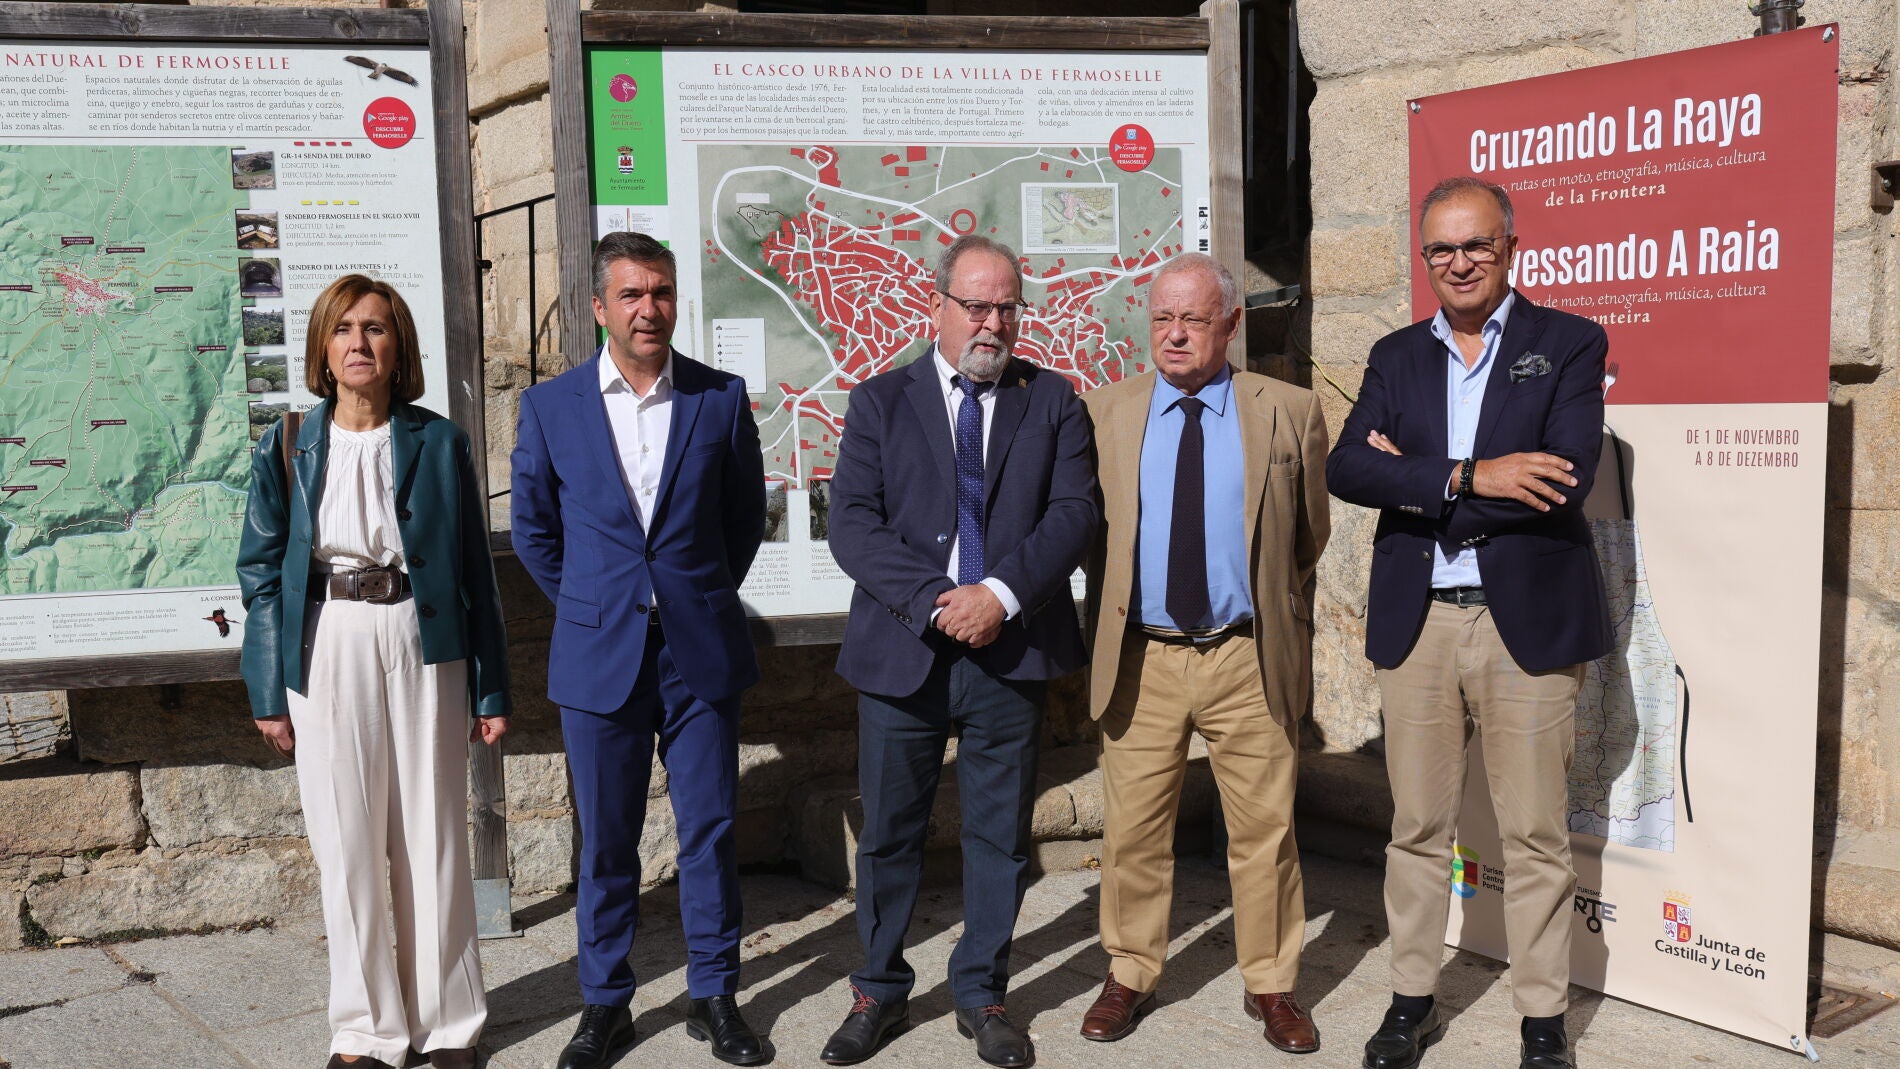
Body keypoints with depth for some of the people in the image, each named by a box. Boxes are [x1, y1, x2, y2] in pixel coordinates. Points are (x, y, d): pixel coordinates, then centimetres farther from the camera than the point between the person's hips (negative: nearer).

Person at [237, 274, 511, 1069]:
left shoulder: (438, 442, 0)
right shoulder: (287, 449, 3)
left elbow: (474, 569, 3)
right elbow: (261, 570, 6)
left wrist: (491, 689, 2)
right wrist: (269, 692, 2)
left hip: (421, 650, -1)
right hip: (327, 654, 1)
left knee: (432, 838, 5)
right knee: (347, 845, 6)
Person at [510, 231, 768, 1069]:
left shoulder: (721, 398, 0)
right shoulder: (550, 406, 0)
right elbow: (533, 529, 9)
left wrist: (703, 599, 9)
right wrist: (588, 607, 9)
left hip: (701, 653, 0)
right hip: (598, 654, 0)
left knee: (710, 832, 7)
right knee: (605, 841, 9)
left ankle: (715, 998, 22)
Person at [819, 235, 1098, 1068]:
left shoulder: (1052, 401, 7)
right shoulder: (880, 400, 5)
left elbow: (1075, 513, -3)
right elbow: (852, 523, -5)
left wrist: (1001, 593, -17)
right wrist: (934, 601, -16)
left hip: (1011, 652, 1)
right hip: (903, 652, 0)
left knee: (1000, 835, 10)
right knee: (889, 834, 9)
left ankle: (982, 994, 26)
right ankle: (880, 992, 26)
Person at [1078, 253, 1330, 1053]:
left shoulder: (1289, 414, 1)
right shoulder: (1103, 415, 3)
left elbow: (1309, 538, 11)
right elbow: (1086, 532, 8)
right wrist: (1101, 637, 6)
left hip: (1250, 662, -1)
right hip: (1140, 661, 1)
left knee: (1265, 830, 8)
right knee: (1132, 830, 10)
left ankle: (1271, 985, 25)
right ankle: (1130, 977, 27)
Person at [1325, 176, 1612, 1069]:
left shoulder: (1569, 344, 0)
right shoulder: (1397, 356, 10)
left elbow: (1565, 482, -15)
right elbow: (1345, 469, -7)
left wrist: (1415, 481, -12)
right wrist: (1466, 477, -20)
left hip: (1528, 620, -3)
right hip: (1415, 623, 3)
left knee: (1535, 836, 6)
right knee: (1417, 827, 12)